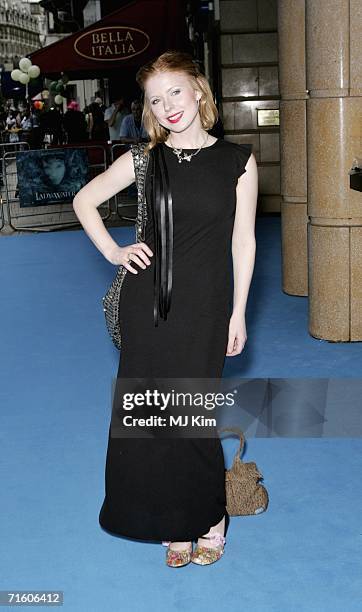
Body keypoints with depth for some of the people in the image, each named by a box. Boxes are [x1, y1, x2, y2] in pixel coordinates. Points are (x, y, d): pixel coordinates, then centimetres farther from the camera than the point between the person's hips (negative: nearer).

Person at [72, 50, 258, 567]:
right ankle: (173, 522, 24)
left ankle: (209, 517, 24)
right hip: (147, 302, 2)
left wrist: (238, 313, 1)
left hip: (204, 305, -2)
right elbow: (84, 201, 15)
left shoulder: (237, 161, -1)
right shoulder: (144, 159, 2)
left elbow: (243, 241, 2)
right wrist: (113, 253, 3)